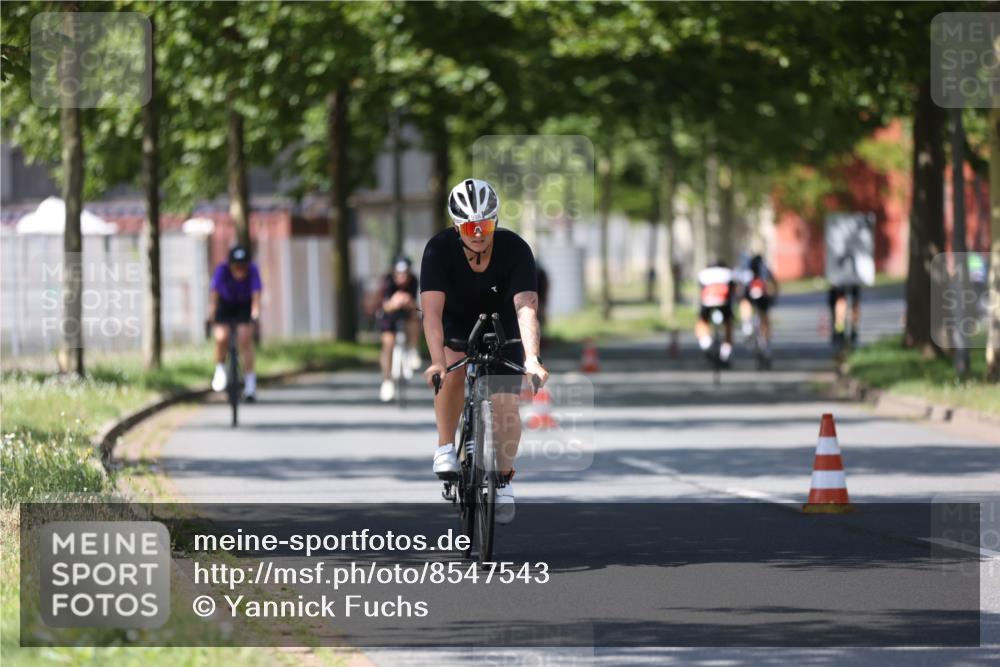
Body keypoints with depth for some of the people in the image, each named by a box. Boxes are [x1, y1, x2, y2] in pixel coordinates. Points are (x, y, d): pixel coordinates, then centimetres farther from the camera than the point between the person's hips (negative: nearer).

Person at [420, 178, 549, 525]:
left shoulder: (515, 249, -29)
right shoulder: (439, 249, -29)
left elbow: (526, 307, -39)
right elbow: (432, 310, -36)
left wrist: (532, 359, -54)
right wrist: (436, 361, -50)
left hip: (502, 326, 0)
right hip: (457, 322, 0)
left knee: (506, 405, -12)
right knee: (452, 370, -32)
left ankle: (504, 478, 12)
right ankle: (445, 449, -15)